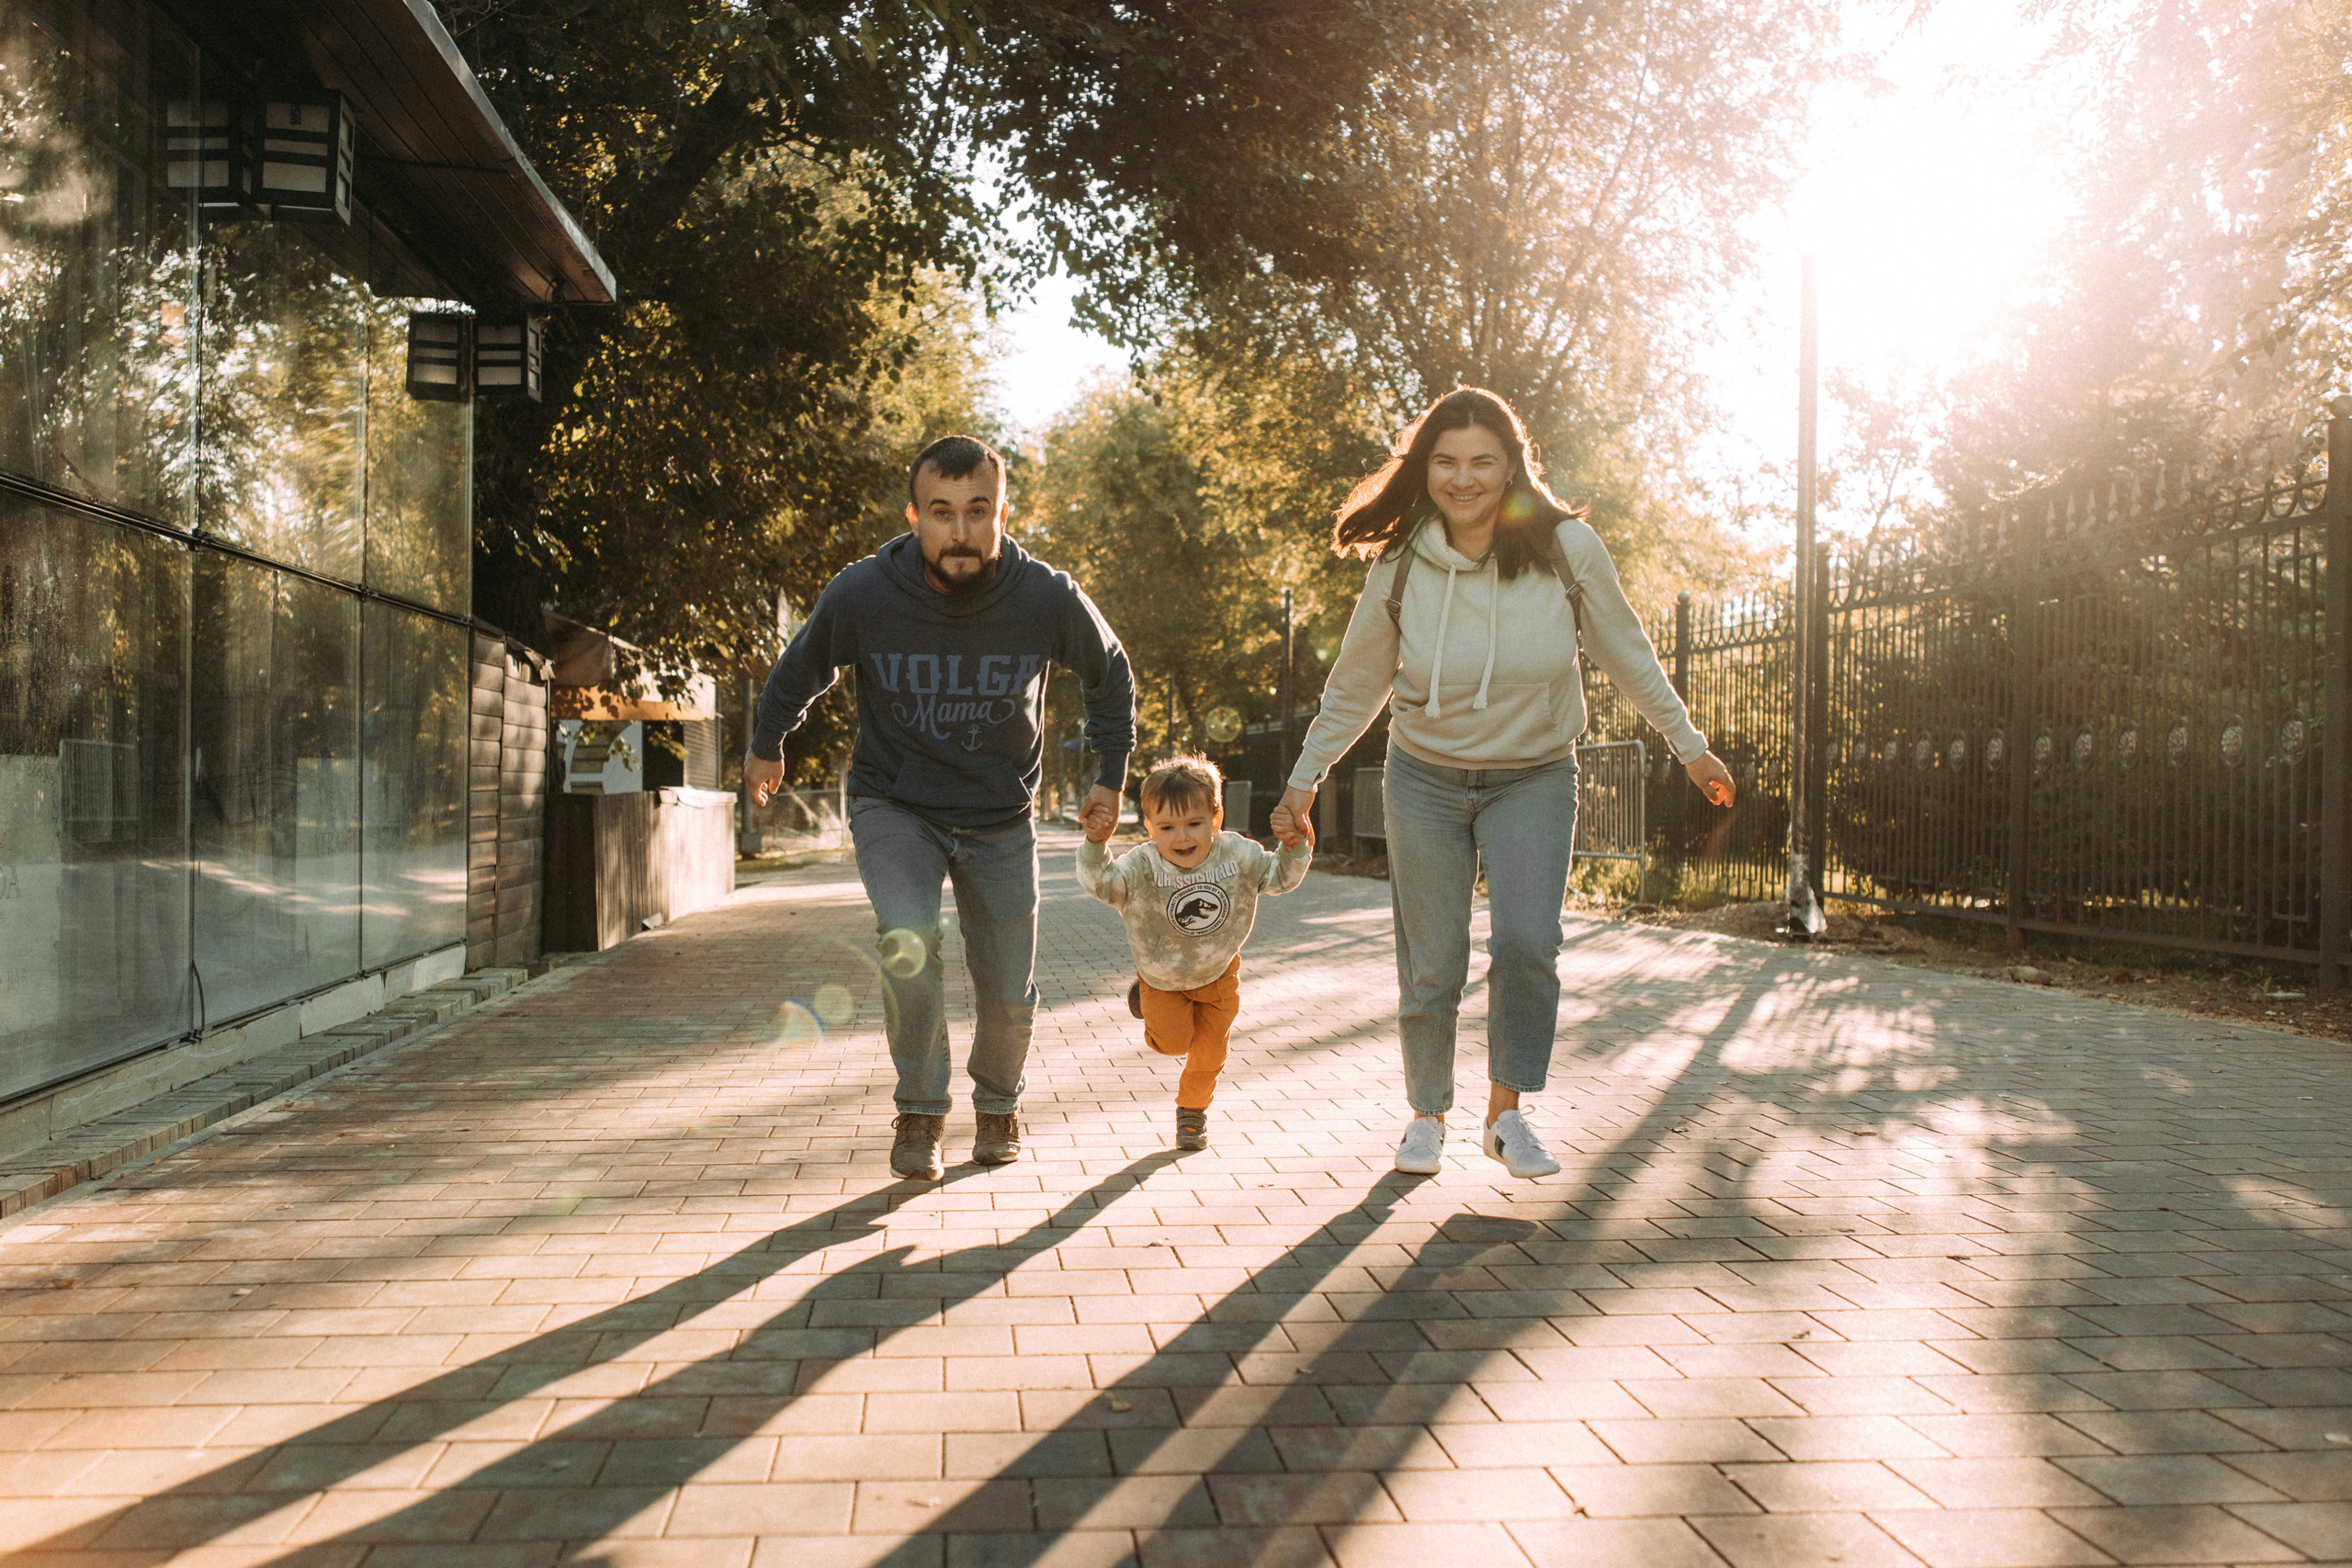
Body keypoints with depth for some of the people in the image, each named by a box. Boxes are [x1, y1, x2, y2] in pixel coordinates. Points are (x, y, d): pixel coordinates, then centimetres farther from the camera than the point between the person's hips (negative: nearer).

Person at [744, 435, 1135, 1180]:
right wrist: (766, 746, 17)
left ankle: (998, 1102, 39)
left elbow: (1109, 676, 5)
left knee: (1010, 997, 5)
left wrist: (1111, 775, 6)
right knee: (908, 941, -28)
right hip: (893, 806, -1)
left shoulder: (1048, 599, -18)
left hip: (1000, 819, 2)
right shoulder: (862, 593, -20)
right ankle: (921, 1110, -4)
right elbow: (798, 671, 3)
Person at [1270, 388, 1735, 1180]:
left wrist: (1689, 745, 7)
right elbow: (1355, 684, 3)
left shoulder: (1567, 548, -14)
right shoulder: (1401, 566, -11)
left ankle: (1507, 1113, 1)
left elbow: (1627, 654, 0)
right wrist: (1306, 777, 5)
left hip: (1534, 780, -1)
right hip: (1425, 780, 1)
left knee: (1527, 941, -19)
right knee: (1431, 967, 2)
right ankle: (1426, 1115, 25)